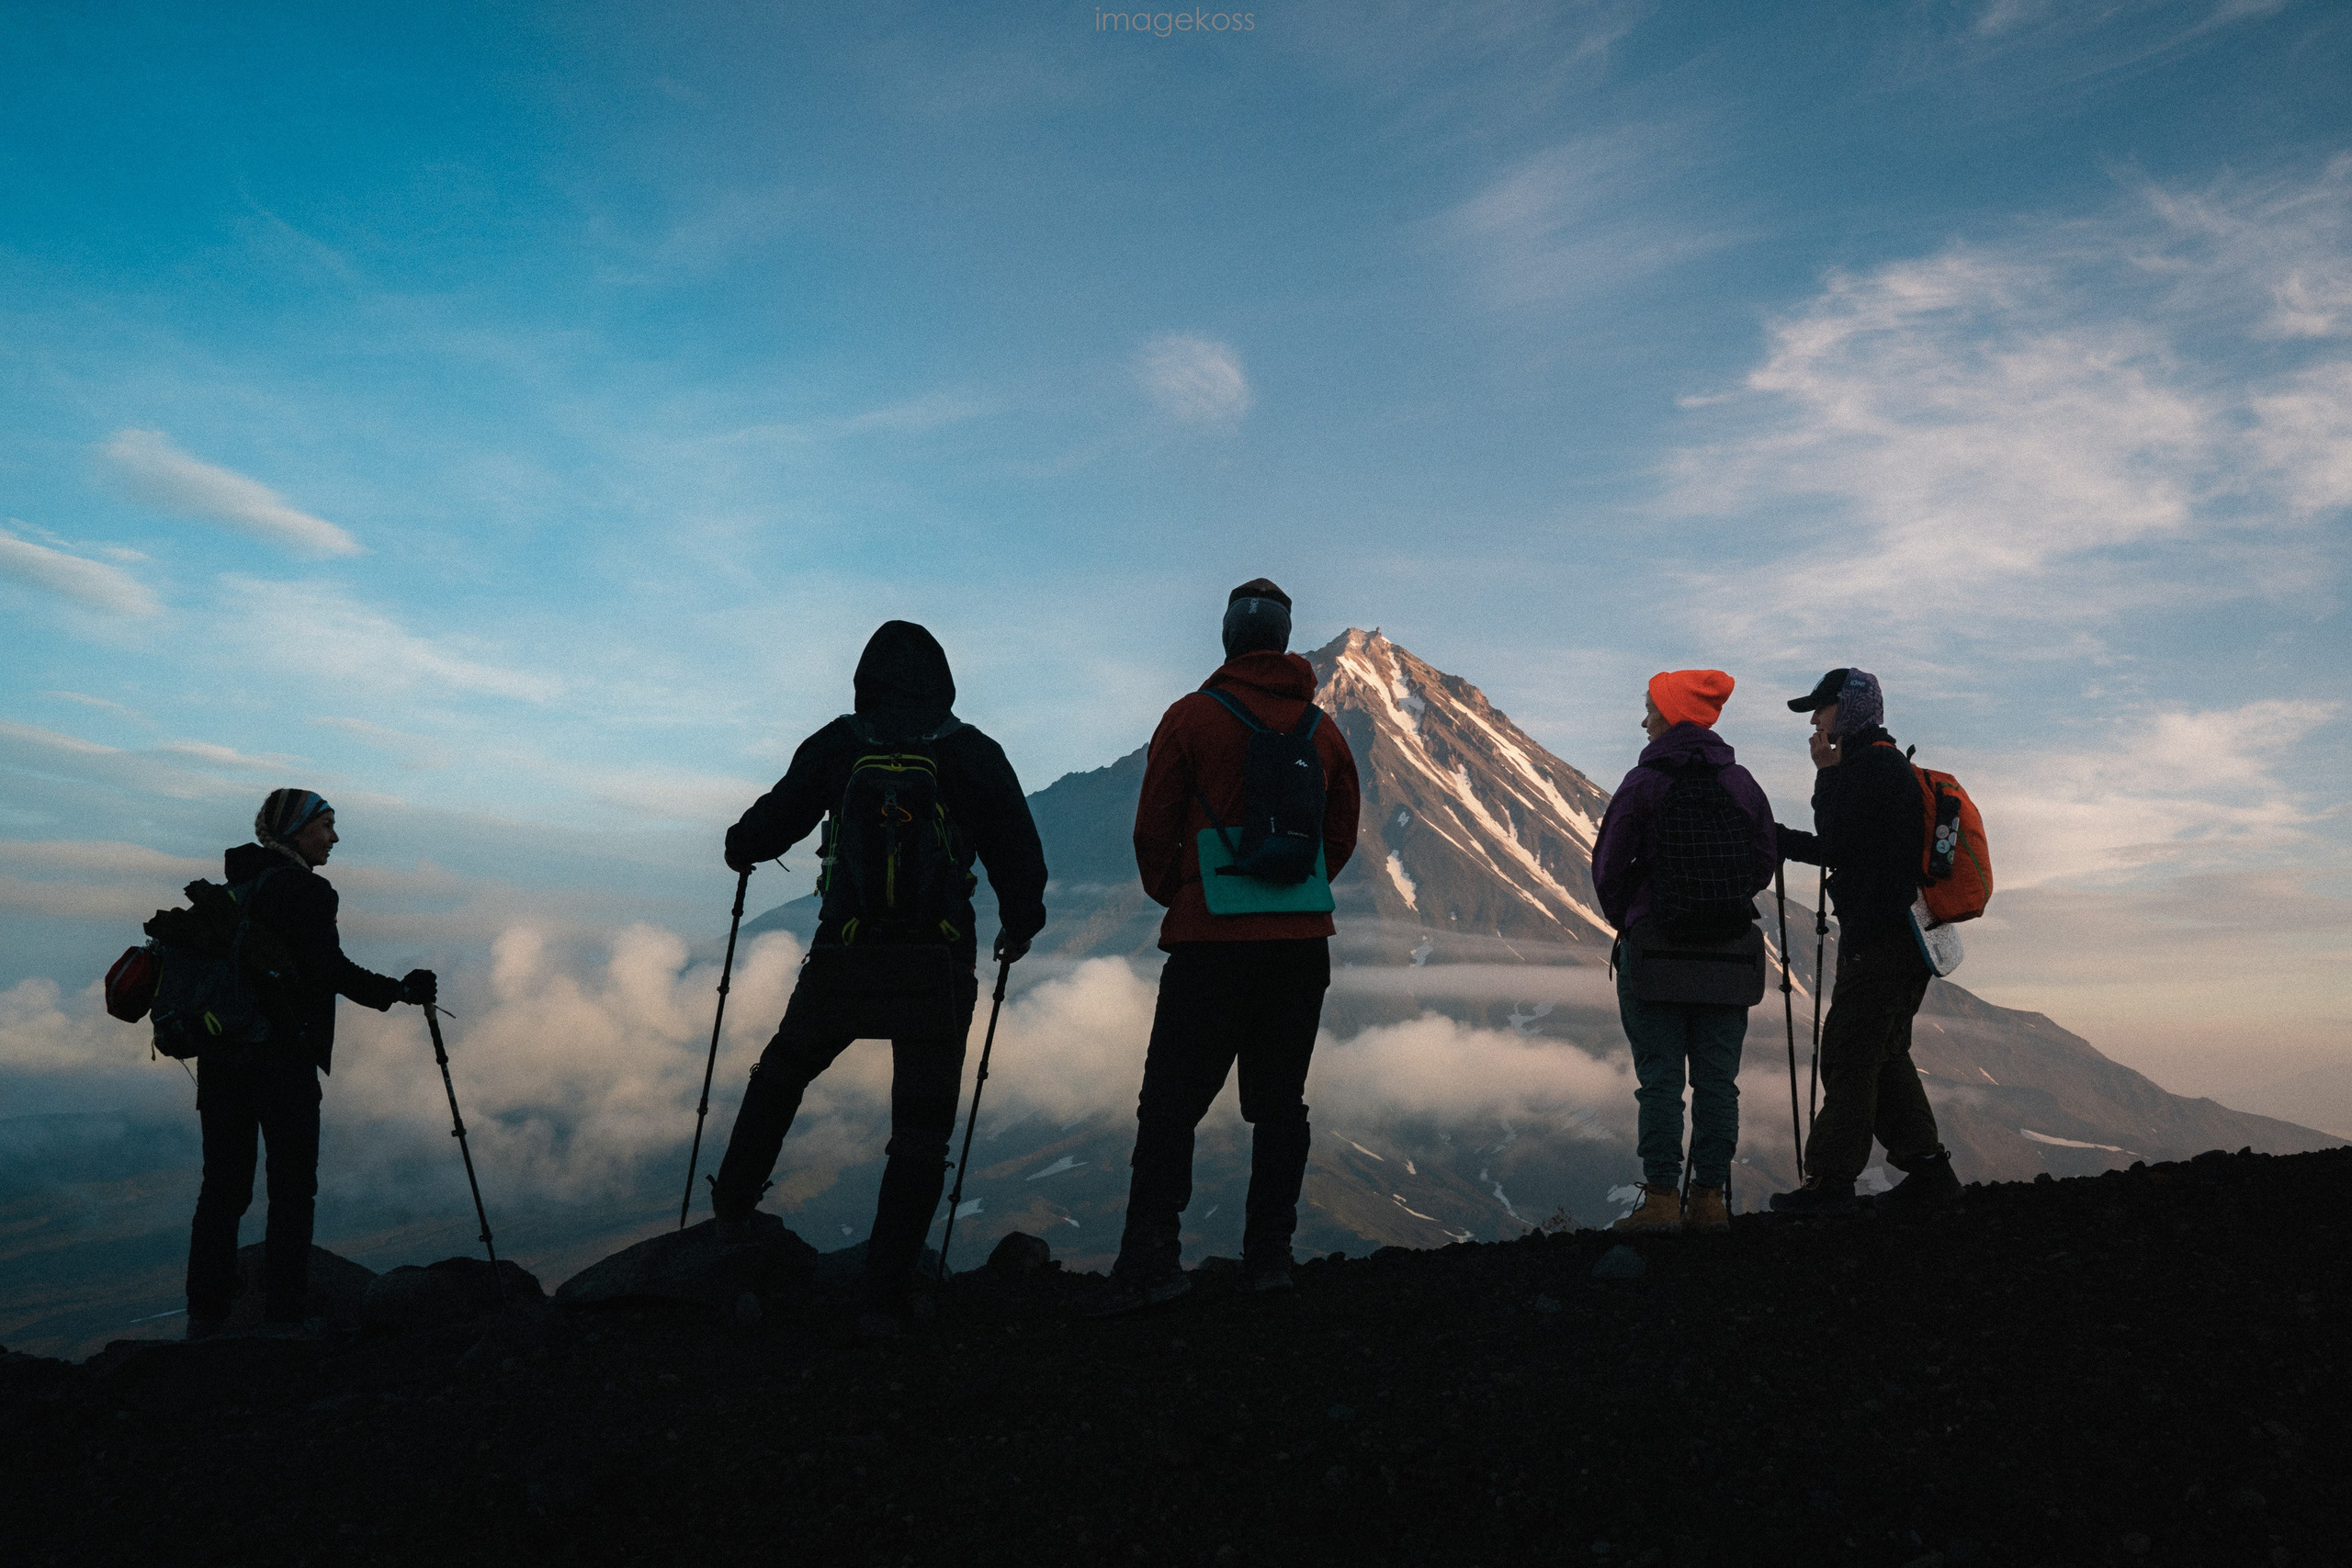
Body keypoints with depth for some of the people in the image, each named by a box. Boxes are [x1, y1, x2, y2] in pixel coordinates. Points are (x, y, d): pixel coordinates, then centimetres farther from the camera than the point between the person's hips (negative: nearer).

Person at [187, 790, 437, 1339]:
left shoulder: (235, 886, 15)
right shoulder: (301, 888, -10)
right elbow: (329, 969, -17)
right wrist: (400, 991, -9)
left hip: (221, 1058, 8)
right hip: (282, 1057, -8)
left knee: (222, 1187, 12)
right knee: (292, 1189, 0)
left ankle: (204, 1318, 16)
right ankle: (280, 1320, 2)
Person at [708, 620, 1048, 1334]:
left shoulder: (838, 745, 4)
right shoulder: (975, 753, 3)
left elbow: (770, 825, 13)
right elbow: (1020, 854, 5)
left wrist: (740, 847, 36)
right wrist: (1020, 926, 23)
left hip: (843, 959, 1)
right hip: (939, 966, -1)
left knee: (781, 1073, 28)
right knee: (921, 1133, 7)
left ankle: (733, 1204, 43)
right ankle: (886, 1298, 3)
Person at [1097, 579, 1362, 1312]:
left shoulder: (1190, 717, -4)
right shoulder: (1324, 731, 8)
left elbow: (1154, 830, -3)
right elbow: (1342, 839, 13)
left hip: (1210, 941, -4)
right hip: (1302, 941, 4)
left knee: (1170, 1103, 1)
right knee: (1279, 1106, 12)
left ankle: (1151, 1261, -4)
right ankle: (1269, 1256, 15)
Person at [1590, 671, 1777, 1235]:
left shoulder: (1643, 783, -10)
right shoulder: (1743, 784, 4)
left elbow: (1609, 868, -6)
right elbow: (1764, 864, 9)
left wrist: (1627, 923, 12)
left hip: (1654, 953, -4)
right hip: (1729, 955, 4)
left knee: (1660, 1080, 1)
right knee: (1718, 1081, 9)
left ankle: (1662, 1199, 2)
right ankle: (1711, 1197, 13)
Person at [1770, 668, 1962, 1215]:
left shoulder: (1876, 765, -12)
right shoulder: (1881, 764, 20)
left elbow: (1836, 843, -15)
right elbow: (1840, 851, 22)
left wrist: (1827, 775, -8)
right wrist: (1774, 836, 21)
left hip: (1881, 939, -10)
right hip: (1891, 938, 10)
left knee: (1849, 1053, -8)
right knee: (1883, 1056, 14)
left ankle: (1831, 1180, -4)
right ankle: (1927, 1168, 19)